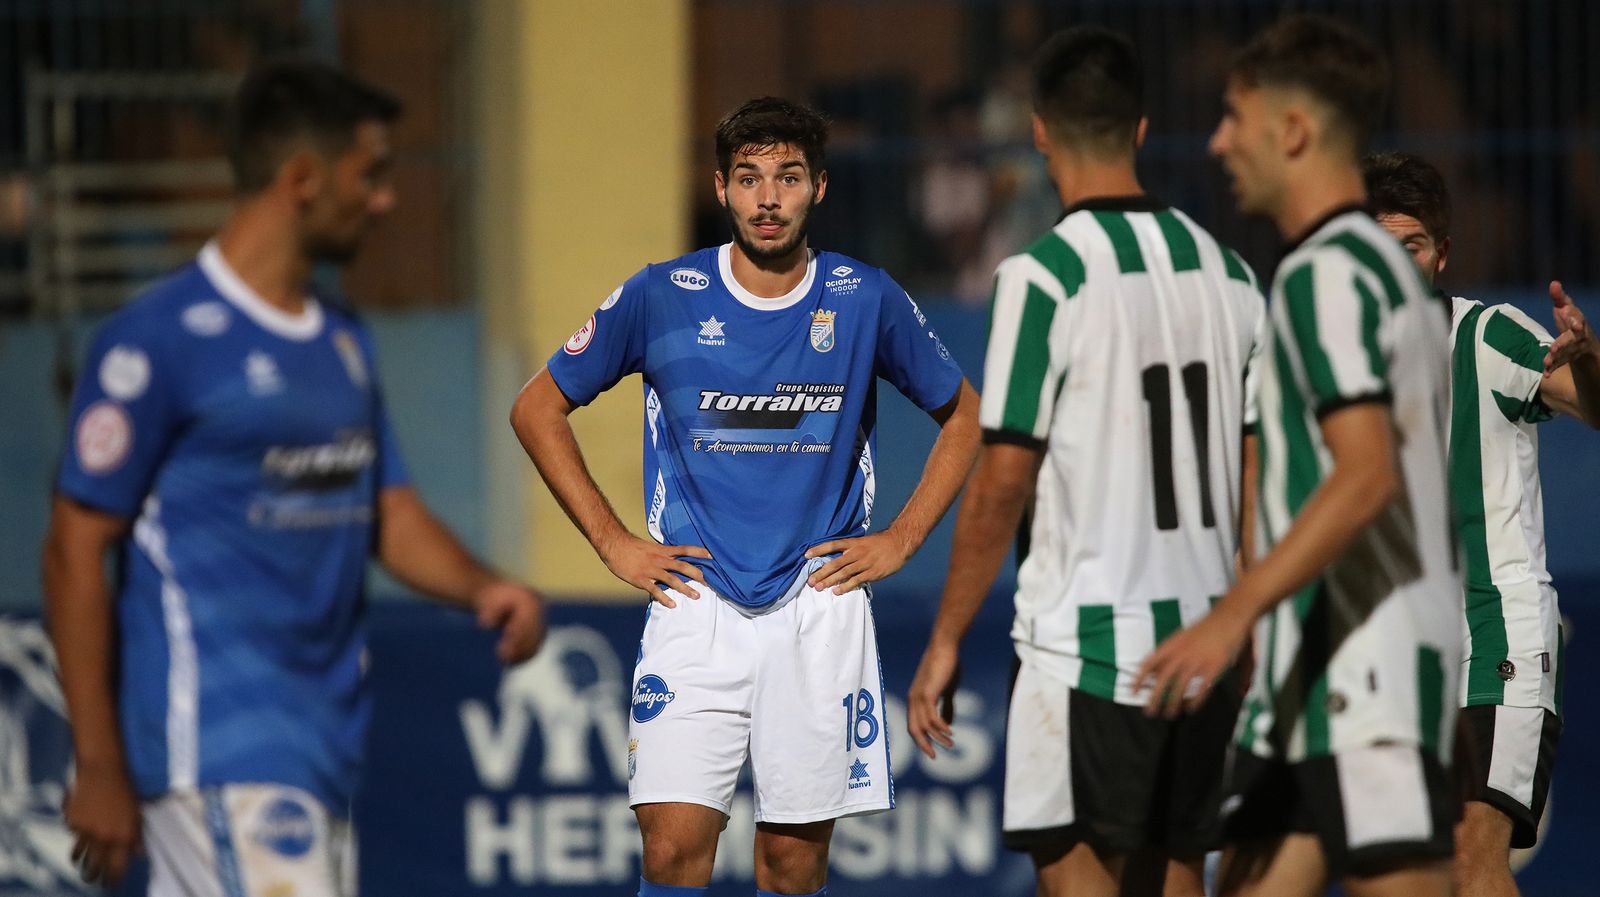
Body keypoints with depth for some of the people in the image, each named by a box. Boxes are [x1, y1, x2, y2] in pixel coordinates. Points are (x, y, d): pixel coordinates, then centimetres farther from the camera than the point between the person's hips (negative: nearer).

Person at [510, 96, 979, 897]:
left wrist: (900, 539, 5)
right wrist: (613, 542, 3)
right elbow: (537, 409, 9)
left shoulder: (866, 301, 1)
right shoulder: (661, 298, -2)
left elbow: (964, 416, 15)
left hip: (821, 608, 1)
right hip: (696, 603, -1)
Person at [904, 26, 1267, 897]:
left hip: (1088, 640, -6)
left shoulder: (1043, 276, -11)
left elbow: (1002, 482, -12)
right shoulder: (1226, 271, 8)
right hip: (1207, 633, 6)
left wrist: (946, 642, -5)